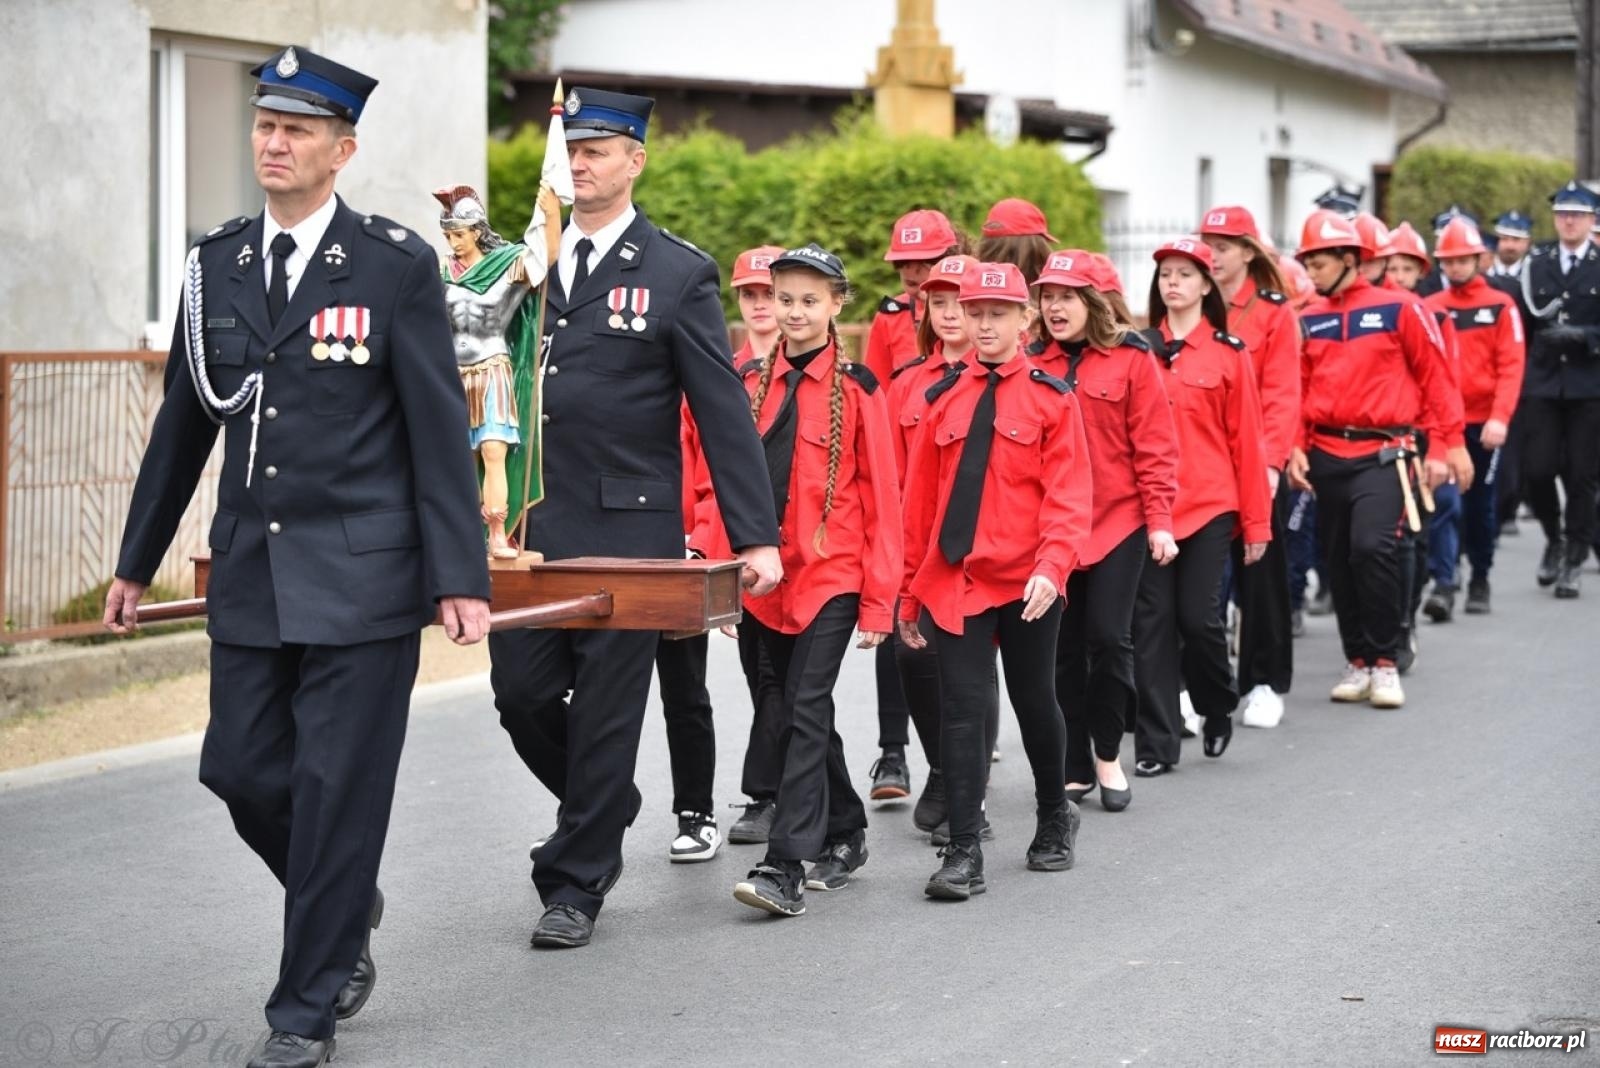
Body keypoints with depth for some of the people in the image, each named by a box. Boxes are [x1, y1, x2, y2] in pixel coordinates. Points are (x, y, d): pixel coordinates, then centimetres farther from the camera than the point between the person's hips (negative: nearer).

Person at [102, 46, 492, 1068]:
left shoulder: (397, 263, -6)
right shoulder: (218, 262, 8)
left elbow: (440, 428, -7)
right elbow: (184, 421, 14)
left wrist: (459, 577, -11)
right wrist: (138, 560, 17)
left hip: (363, 574, -5)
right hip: (251, 570, 5)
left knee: (336, 785, -2)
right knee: (241, 769, 7)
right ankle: (347, 907, 35)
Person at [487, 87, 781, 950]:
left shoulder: (679, 273, -2)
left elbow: (723, 413, -4)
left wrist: (755, 537, -9)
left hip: (627, 530, -4)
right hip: (532, 524, 4)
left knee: (606, 709, 1)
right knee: (520, 691, 4)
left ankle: (577, 886, 11)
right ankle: (606, 811, 31)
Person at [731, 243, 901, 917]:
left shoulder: (856, 388, -4)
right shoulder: (752, 384, 9)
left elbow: (881, 495, -4)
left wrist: (879, 596, -7)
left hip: (832, 577, -5)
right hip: (765, 576, 5)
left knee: (805, 713, -11)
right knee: (805, 714, 13)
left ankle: (786, 868, -14)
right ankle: (844, 835, 30)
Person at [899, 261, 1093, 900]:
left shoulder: (1051, 398, -2)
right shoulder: (944, 399, 6)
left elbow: (1069, 496, -7)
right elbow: (919, 498, 7)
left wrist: (1051, 567, -22)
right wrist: (909, 592, 6)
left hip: (1025, 584, -2)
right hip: (954, 581, 2)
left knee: (1034, 702, 13)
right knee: (961, 709, -4)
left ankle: (1054, 819, 36)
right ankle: (963, 855, -3)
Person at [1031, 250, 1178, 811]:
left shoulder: (1129, 358, -2)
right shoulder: (1031, 365, 5)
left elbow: (1154, 445, -3)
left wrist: (1159, 521, -8)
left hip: (1117, 522, -3)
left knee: (1108, 637, -4)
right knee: (1063, 644, 7)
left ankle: (1107, 754, 15)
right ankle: (1074, 766, 18)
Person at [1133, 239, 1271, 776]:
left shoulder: (1228, 354, 1)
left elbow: (1245, 440, 0)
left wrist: (1257, 521, -1)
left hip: (1209, 506, -2)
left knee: (1198, 615, -2)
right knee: (1152, 621, 1)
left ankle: (1218, 708, 26)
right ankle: (1156, 744, 7)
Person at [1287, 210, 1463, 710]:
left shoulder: (1399, 310, -2)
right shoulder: (1308, 320, 9)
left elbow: (1436, 379, 1)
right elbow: (1297, 389, 12)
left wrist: (1440, 448, -3)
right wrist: (1296, 449, 1)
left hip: (1383, 452, -5)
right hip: (1326, 455, 5)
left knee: (1372, 547, -19)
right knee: (1339, 561, 7)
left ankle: (1385, 662, -7)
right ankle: (1357, 662, 20)